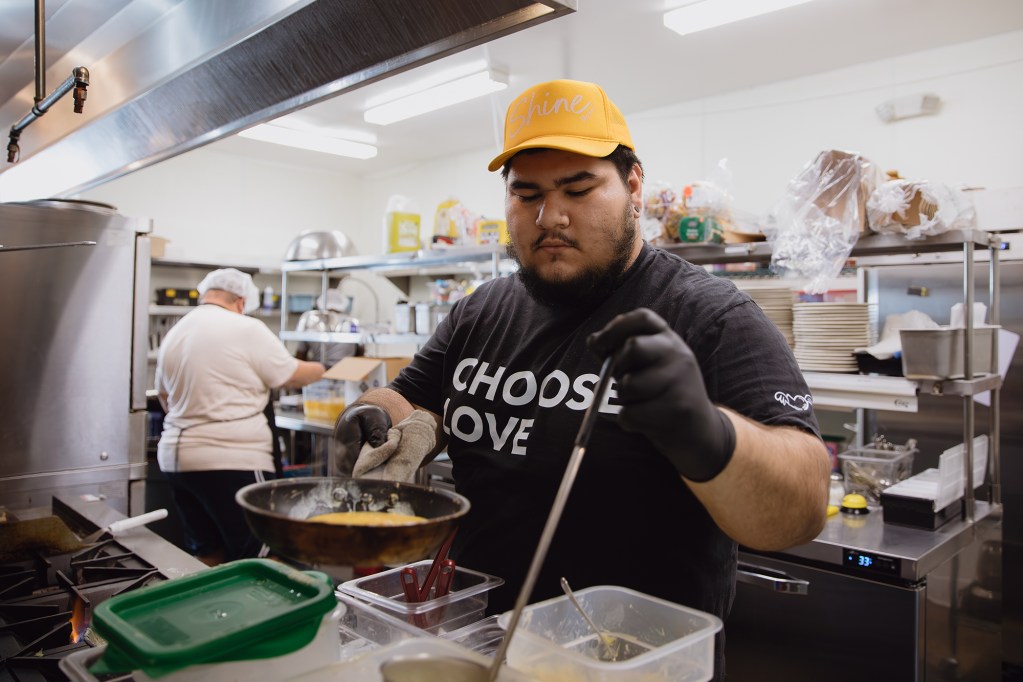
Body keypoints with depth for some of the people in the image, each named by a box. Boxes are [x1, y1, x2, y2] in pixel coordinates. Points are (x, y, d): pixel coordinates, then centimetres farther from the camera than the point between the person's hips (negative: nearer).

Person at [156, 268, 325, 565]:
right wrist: (320, 369, 19)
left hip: (176, 456, 8)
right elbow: (293, 376, -1)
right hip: (233, 462, -8)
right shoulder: (247, 329, -9)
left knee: (206, 555, 16)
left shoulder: (172, 335, 12)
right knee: (259, 562, 0)